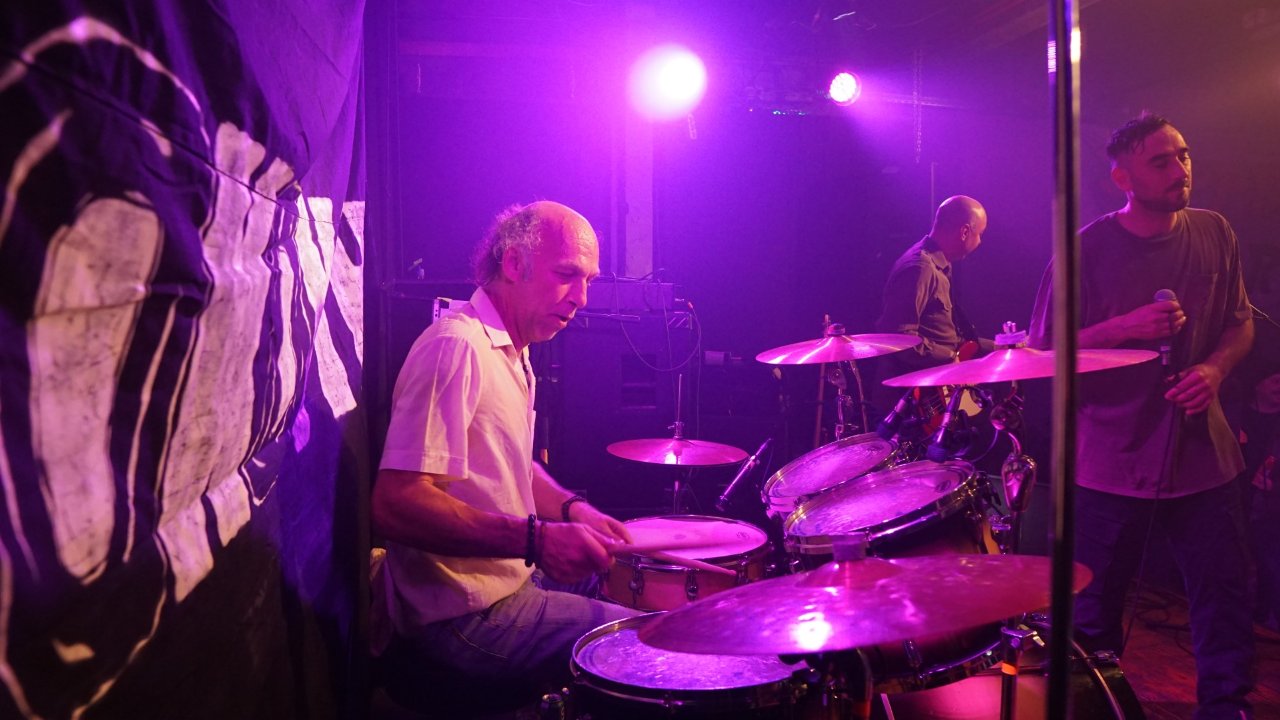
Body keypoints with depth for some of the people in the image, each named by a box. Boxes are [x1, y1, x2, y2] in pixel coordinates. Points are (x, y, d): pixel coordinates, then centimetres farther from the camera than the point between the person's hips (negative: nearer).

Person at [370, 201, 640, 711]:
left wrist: (570, 508, 5)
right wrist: (535, 539, -34)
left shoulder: (513, 350, 13)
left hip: (509, 583, 10)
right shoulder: (457, 348, -21)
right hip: (466, 622, -10)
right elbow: (395, 504, -28)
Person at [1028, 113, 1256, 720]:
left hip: (1204, 455, 4)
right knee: (1094, 613, 10)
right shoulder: (1087, 250, -9)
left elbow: (1240, 323, 13)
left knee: (1225, 602, 9)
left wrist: (1215, 368, -7)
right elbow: (1047, 352, -9)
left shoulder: (1214, 233, 4)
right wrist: (1126, 327, -21)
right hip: (1113, 460, -3)